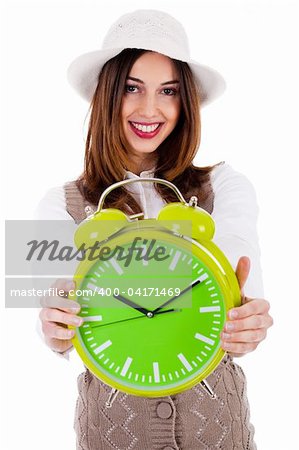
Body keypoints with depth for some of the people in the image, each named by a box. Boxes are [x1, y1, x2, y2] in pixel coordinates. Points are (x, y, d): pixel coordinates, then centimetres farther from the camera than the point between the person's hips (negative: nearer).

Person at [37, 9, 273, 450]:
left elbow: (248, 306, -12)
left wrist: (246, 324, -35)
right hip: (113, 413, 0)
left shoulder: (226, 187, -8)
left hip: (213, 409, 1)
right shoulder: (62, 206, -6)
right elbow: (60, 330, -9)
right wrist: (57, 332, -32)